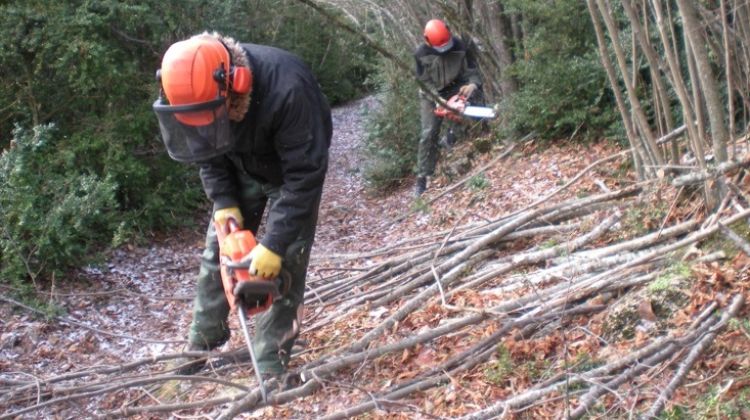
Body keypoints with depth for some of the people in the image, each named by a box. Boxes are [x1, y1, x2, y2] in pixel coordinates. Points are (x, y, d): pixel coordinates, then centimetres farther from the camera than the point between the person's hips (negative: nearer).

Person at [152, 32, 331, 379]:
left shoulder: (286, 90, -44)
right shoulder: (199, 91, -26)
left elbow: (304, 175, -38)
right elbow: (209, 153, -7)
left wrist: (275, 245, -38)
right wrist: (224, 202, -19)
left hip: (296, 170, -5)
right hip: (241, 170, 5)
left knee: (285, 262, -10)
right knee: (218, 250, 6)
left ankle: (270, 365, -1)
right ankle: (202, 343, 21)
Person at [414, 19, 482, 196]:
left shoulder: (460, 47, -18)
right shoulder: (421, 54, -19)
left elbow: (472, 70, -15)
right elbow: (423, 81, -15)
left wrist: (473, 84, -38)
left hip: (455, 91, 2)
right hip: (432, 96, -1)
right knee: (428, 134, -9)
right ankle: (423, 177, -7)